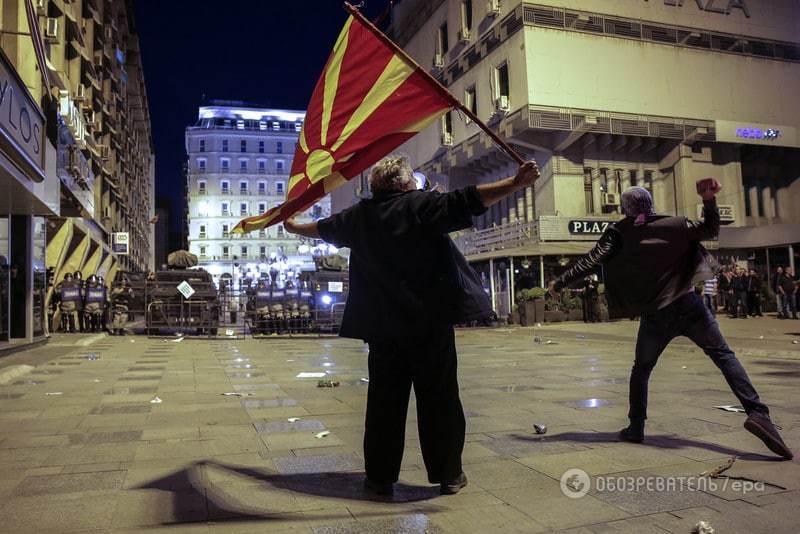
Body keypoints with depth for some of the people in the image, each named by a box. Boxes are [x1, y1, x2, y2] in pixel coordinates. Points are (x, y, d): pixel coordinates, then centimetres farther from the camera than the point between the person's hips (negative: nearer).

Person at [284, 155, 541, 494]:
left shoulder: (358, 216, 10)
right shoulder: (422, 205, -4)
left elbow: (322, 229, 26)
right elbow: (467, 201, -14)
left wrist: (294, 227, 46)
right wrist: (517, 183, -11)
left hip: (382, 328, 4)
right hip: (430, 324, -3)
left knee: (384, 401, 11)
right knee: (439, 398, 6)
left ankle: (380, 476, 18)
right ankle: (448, 475, 15)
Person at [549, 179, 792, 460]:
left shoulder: (618, 233, -1)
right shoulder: (673, 224, 3)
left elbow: (590, 261, -5)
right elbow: (710, 230, 15)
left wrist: (559, 284, 3)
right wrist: (709, 200, 5)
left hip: (655, 315, 0)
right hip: (688, 306, 1)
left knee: (641, 369, 16)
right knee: (724, 356, 5)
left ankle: (636, 427, 15)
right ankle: (757, 412, -10)